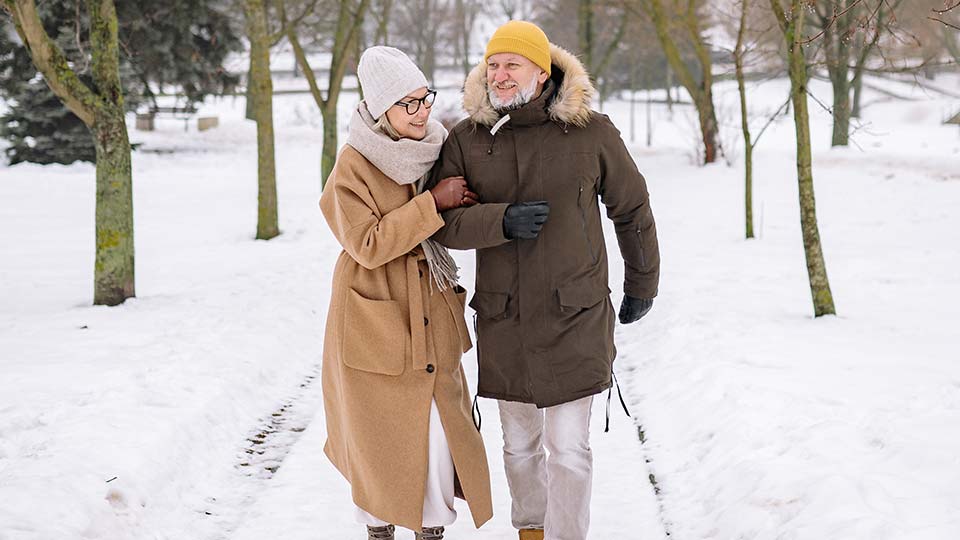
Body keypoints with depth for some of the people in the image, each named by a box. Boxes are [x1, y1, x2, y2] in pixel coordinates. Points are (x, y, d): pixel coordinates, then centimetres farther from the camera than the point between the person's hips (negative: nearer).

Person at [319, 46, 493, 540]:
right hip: (374, 325, -4)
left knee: (439, 432, 0)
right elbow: (368, 245, -21)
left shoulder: (436, 152, 5)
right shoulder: (353, 166, -12)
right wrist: (433, 203, -21)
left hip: (430, 323, 4)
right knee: (379, 437, 7)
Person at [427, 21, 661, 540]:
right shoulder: (465, 140, -1)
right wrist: (501, 220, -26)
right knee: (520, 444, 18)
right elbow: (443, 220, -7)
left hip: (575, 320, -3)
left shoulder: (591, 132, -5)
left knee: (568, 449, -3)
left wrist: (641, 285, 14)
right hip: (503, 322, 3)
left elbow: (632, 209, 6)